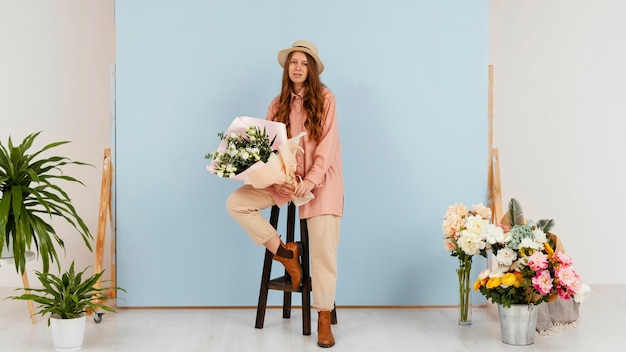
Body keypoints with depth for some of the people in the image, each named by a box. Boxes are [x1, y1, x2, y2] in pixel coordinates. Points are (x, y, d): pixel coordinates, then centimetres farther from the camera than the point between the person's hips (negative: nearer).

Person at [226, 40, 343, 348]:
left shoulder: (325, 98, -4)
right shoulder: (278, 104, 9)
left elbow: (327, 144, -10)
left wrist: (310, 181, -22)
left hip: (321, 179, -4)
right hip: (284, 177, 4)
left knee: (323, 249, -9)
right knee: (235, 202, -13)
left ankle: (324, 318, 6)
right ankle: (283, 252, 1)